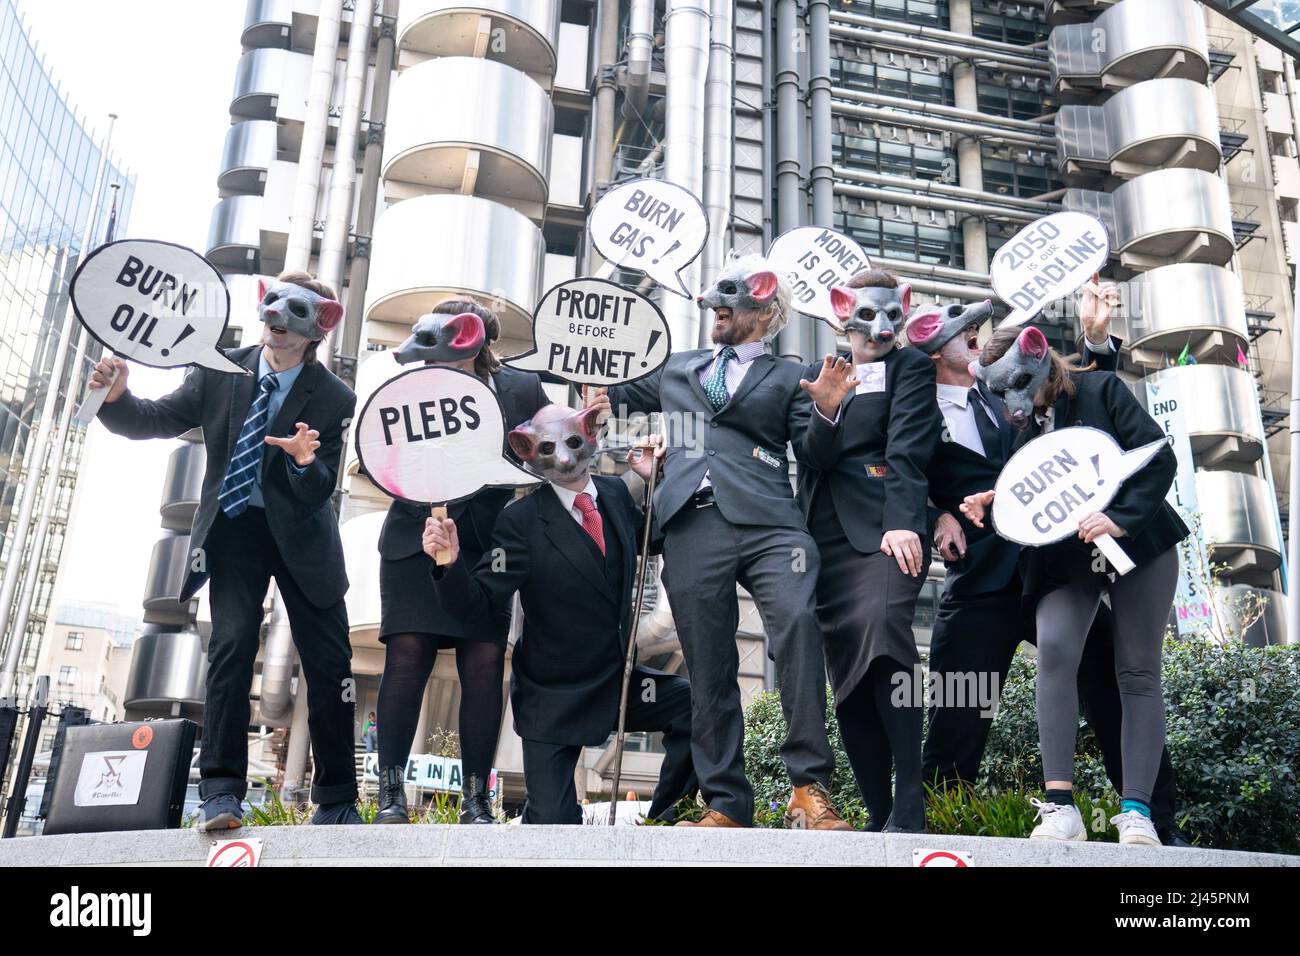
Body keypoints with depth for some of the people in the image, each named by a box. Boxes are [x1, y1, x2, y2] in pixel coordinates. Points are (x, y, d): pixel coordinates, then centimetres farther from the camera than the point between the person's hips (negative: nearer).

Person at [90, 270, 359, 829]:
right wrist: (117, 397, -19)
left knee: (328, 661, 0)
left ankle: (336, 800, 12)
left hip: (299, 535, -1)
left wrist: (305, 462, -37)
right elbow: (155, 421, 1)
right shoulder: (221, 373, -4)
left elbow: (319, 493, -15)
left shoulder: (334, 400, -11)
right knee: (231, 646, -13)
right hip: (233, 527, 1)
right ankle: (221, 791, -8)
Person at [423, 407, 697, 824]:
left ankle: (662, 819, 6)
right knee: (554, 822, -7)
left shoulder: (616, 492, -1)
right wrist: (449, 563, -38)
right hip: (554, 698, -4)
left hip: (619, 679, 4)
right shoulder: (522, 520, -16)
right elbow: (479, 603, -18)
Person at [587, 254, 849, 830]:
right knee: (708, 668, 1)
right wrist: (603, 398, 20)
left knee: (797, 621, -27)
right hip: (692, 525, 3)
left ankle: (809, 791, -21)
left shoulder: (788, 378, 20)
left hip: (766, 522, -3)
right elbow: (624, 394, 43)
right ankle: (727, 805, 9)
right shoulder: (677, 368, 29)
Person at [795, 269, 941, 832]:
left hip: (885, 526, -4)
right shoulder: (819, 375, 22)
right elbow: (814, 458, 9)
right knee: (847, 672, 0)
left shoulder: (910, 368, 10)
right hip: (827, 536, 4)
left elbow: (908, 450, -6)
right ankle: (879, 814, 7)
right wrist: (825, 410, -12)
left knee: (882, 627, -27)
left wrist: (902, 523, -21)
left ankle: (909, 809, -25)